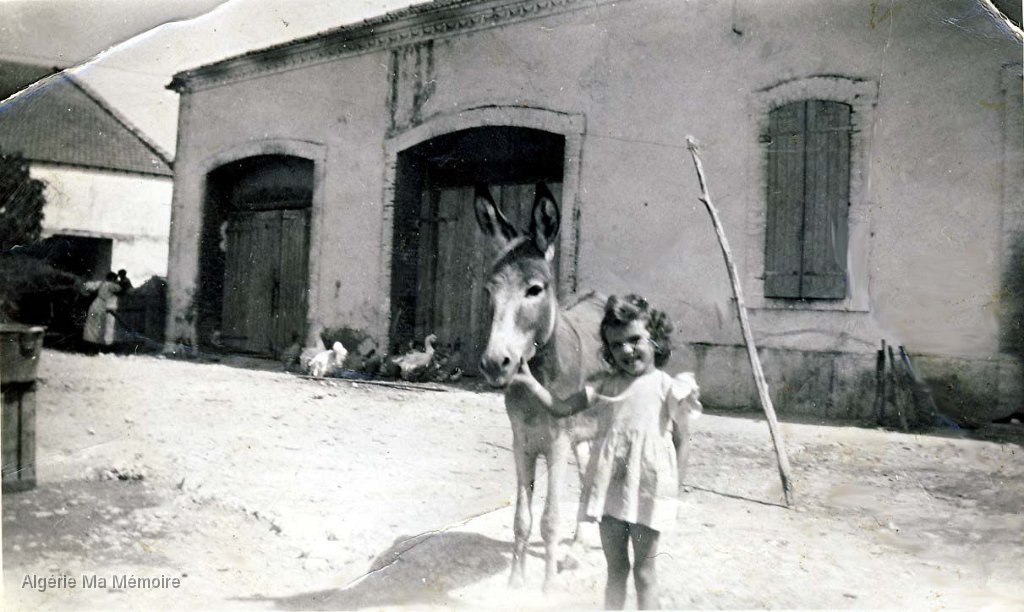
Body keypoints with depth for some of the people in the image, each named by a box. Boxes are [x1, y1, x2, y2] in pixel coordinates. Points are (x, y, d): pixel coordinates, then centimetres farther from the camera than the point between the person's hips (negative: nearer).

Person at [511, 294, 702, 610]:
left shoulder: (667, 388, -6)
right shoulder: (605, 385, 4)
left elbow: (681, 439, -2)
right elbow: (561, 408, 3)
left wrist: (674, 488, -4)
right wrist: (530, 383, -9)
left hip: (649, 492, -3)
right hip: (609, 489, 3)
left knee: (644, 570, 9)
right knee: (615, 568, 17)